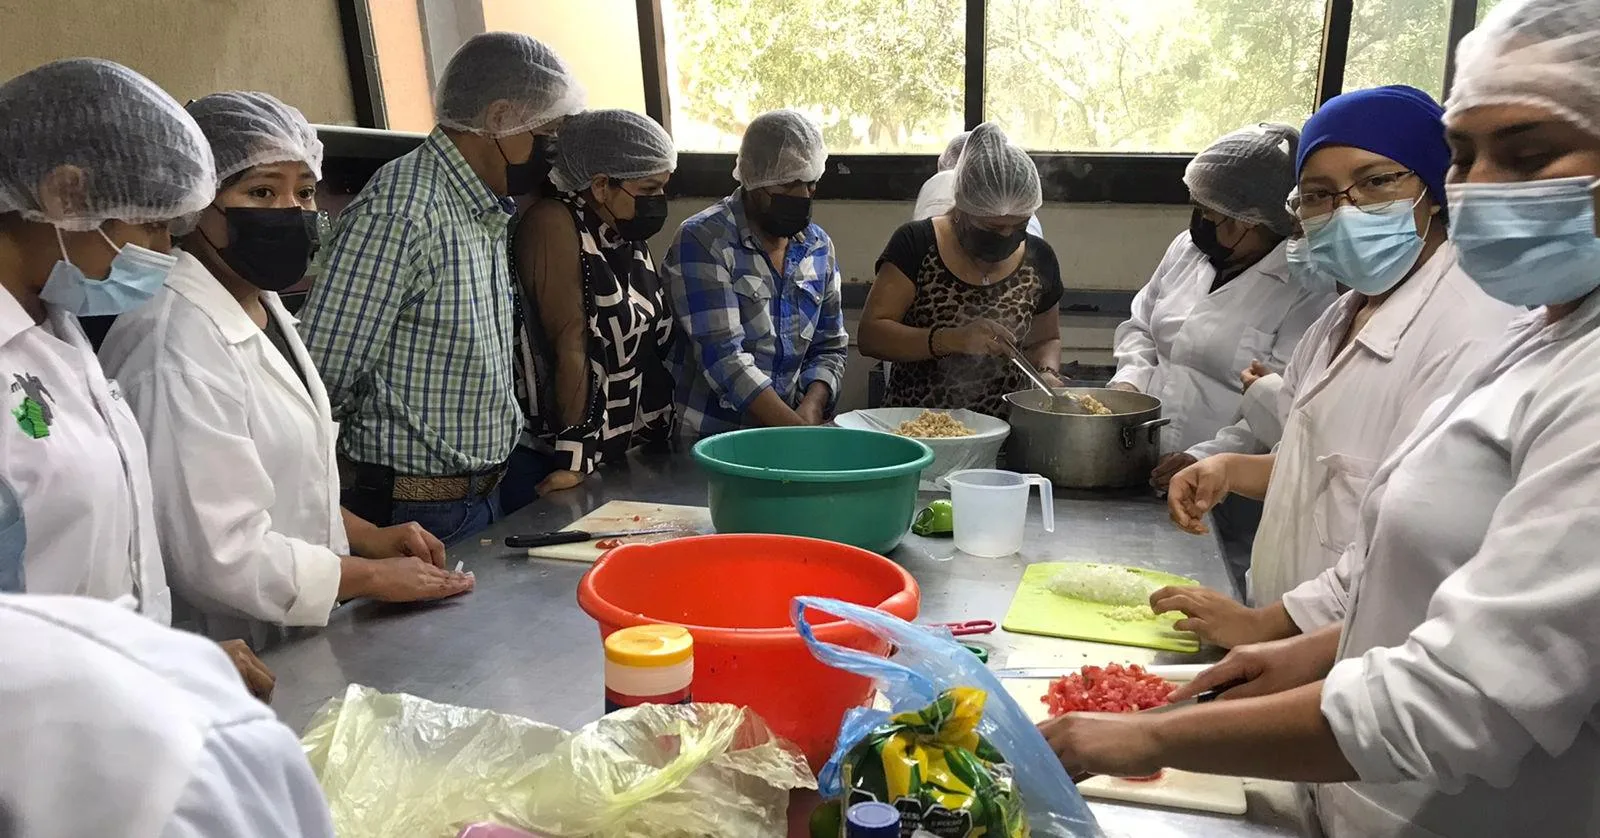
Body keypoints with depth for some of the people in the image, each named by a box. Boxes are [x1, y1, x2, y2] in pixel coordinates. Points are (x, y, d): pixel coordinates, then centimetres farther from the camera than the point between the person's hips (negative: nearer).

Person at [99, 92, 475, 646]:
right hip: (225, 667, -8)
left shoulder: (264, 306, 6)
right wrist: (374, 576, -14)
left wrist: (367, 536, 3)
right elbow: (220, 555, -24)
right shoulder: (176, 344, -22)